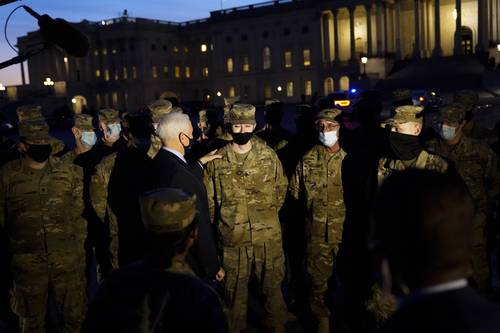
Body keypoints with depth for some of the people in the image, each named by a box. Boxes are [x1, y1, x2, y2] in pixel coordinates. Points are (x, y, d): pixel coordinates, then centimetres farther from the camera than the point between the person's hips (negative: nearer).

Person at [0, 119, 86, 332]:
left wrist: (79, 247, 3)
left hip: (68, 260, 1)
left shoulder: (69, 172, 1)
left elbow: (80, 213, 5)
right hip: (27, 263, 0)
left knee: (74, 315, 11)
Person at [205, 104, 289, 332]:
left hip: (268, 236, 1)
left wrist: (267, 214, 9)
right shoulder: (216, 160, -4)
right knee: (235, 289, 15)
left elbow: (281, 188, 10)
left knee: (272, 285, 14)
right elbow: (209, 199, 4)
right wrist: (224, 222, 7)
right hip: (233, 237, 0)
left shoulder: (269, 155, -2)